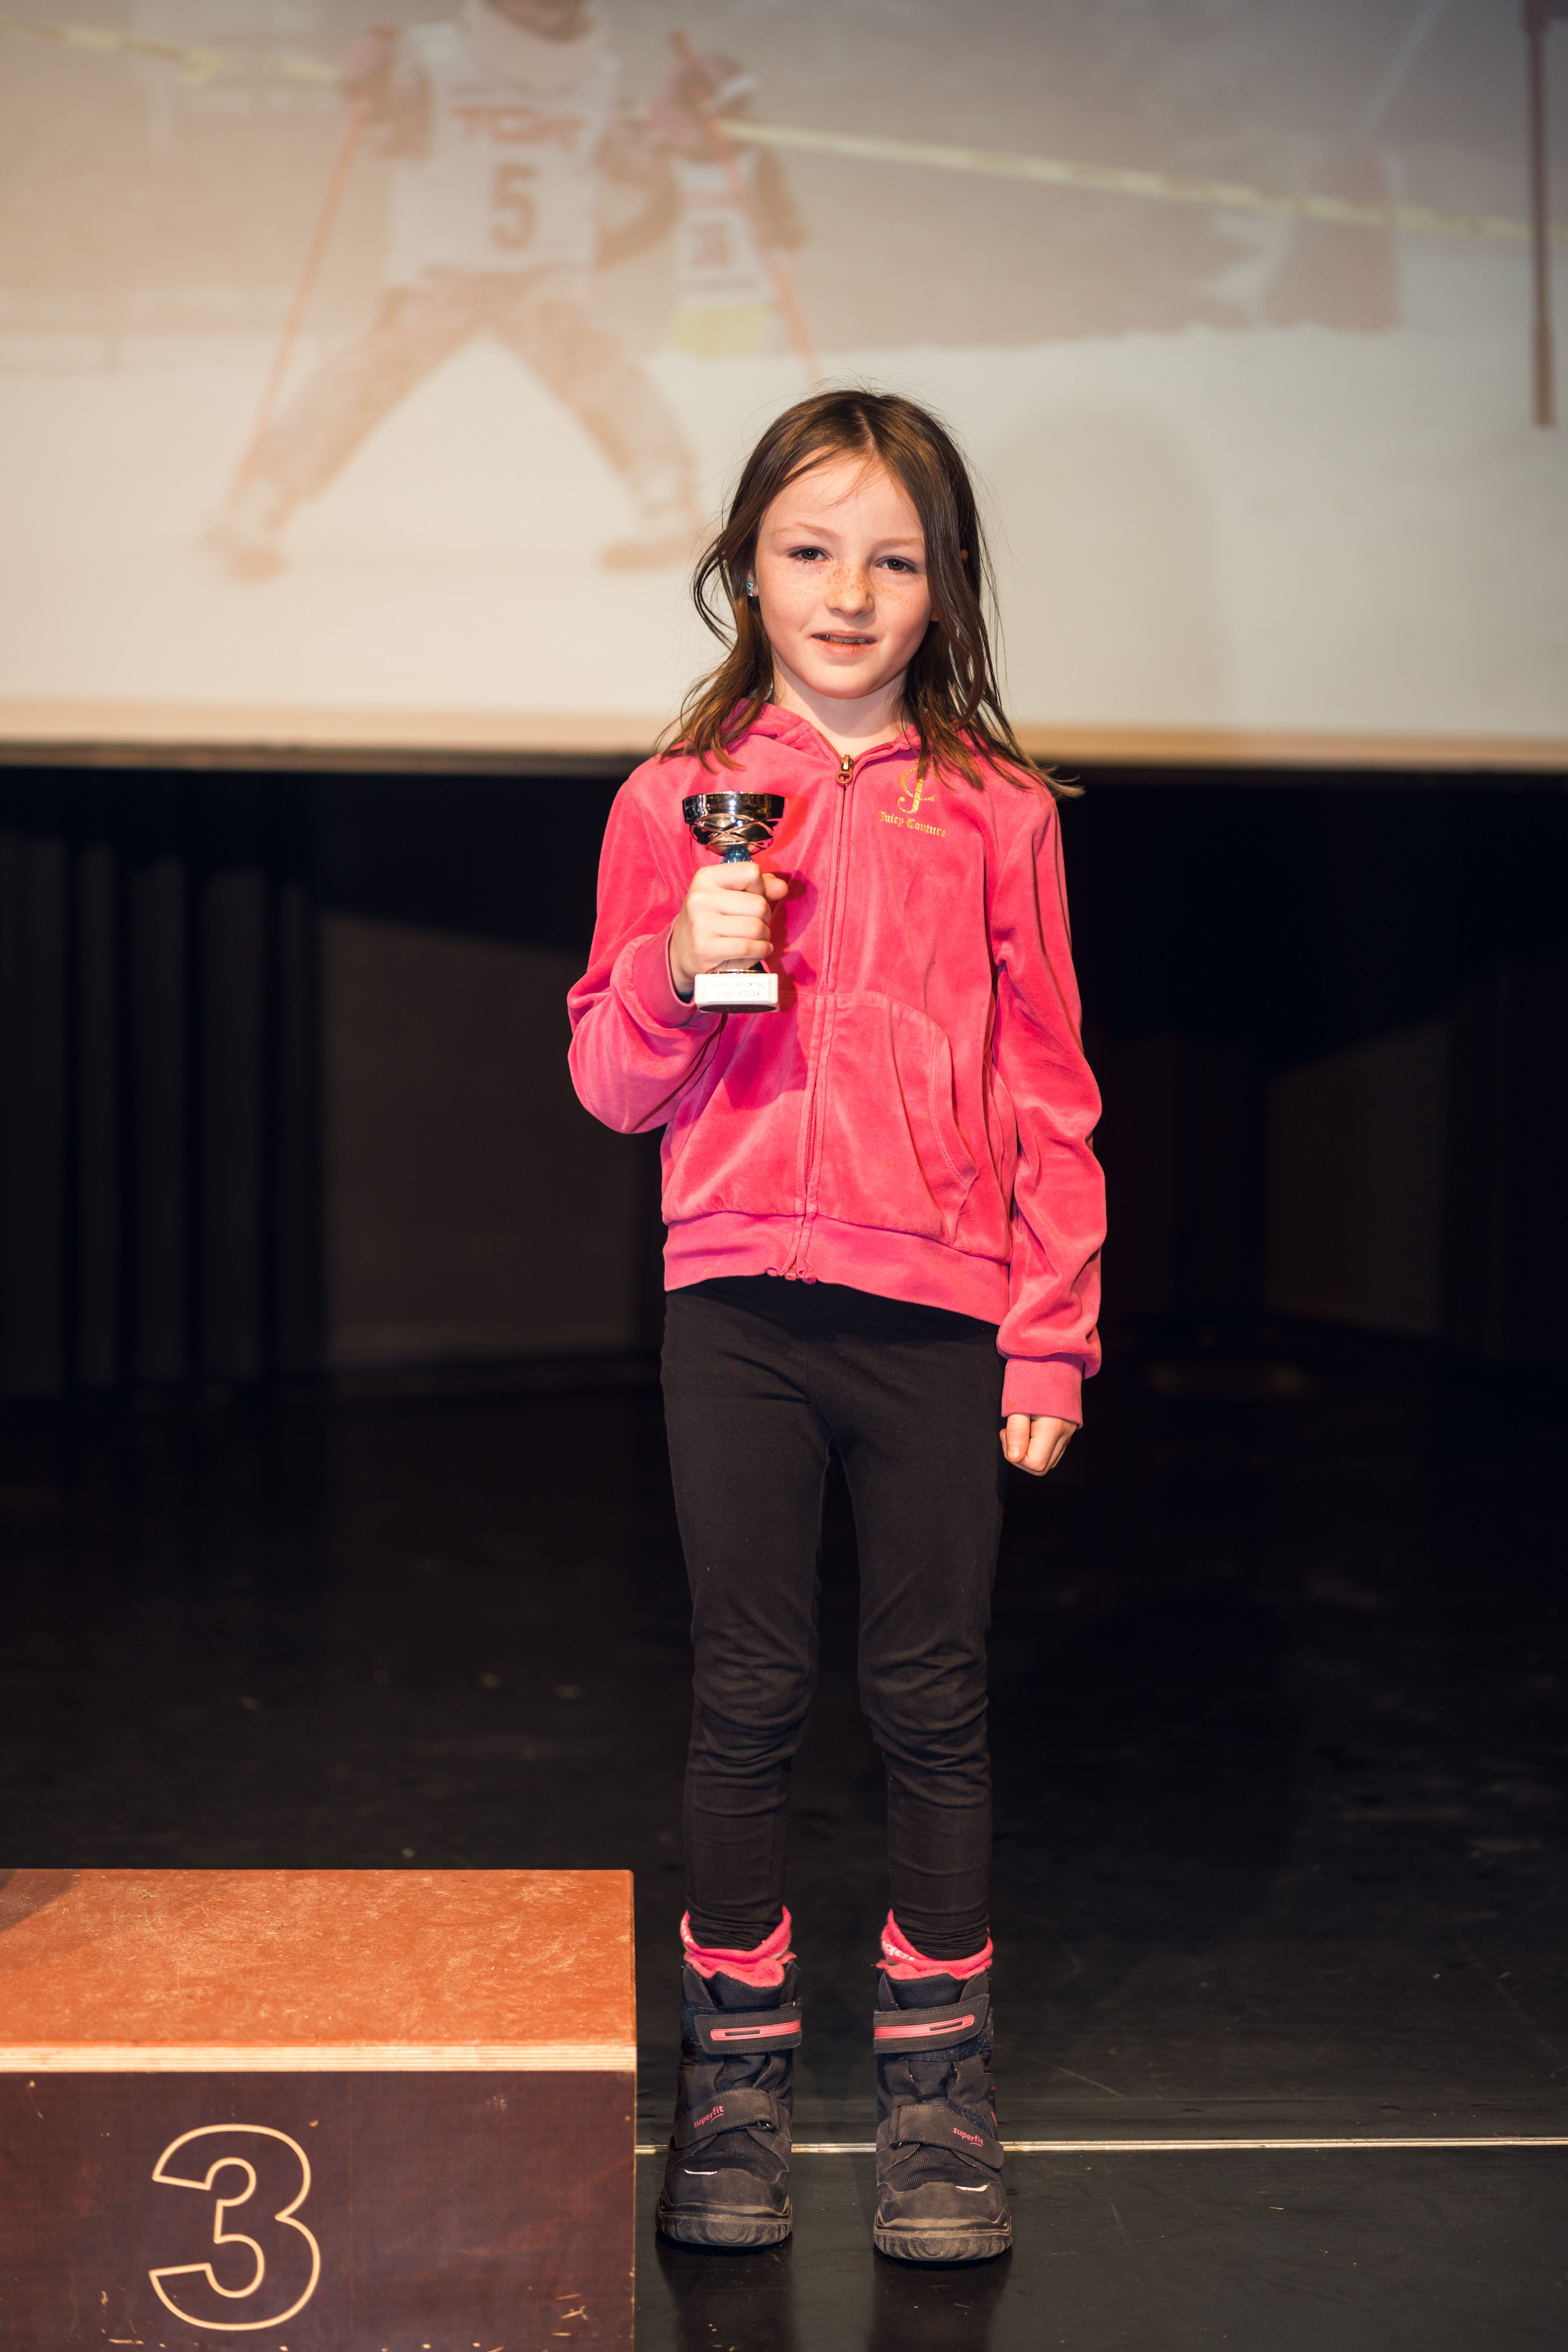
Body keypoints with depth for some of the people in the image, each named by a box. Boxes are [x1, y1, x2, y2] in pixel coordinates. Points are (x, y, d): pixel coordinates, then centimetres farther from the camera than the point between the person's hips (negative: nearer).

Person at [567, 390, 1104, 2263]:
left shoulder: (996, 816, 3)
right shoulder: (676, 801, 4)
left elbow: (1048, 1092, 4)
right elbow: (614, 1087, 5)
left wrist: (1051, 1332, 0)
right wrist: (681, 969, -15)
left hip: (939, 1308, 0)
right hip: (737, 1298, 1)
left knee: (931, 1697, 7)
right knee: (747, 1693, 8)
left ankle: (935, 2074, 21)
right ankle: (734, 2065, 22)